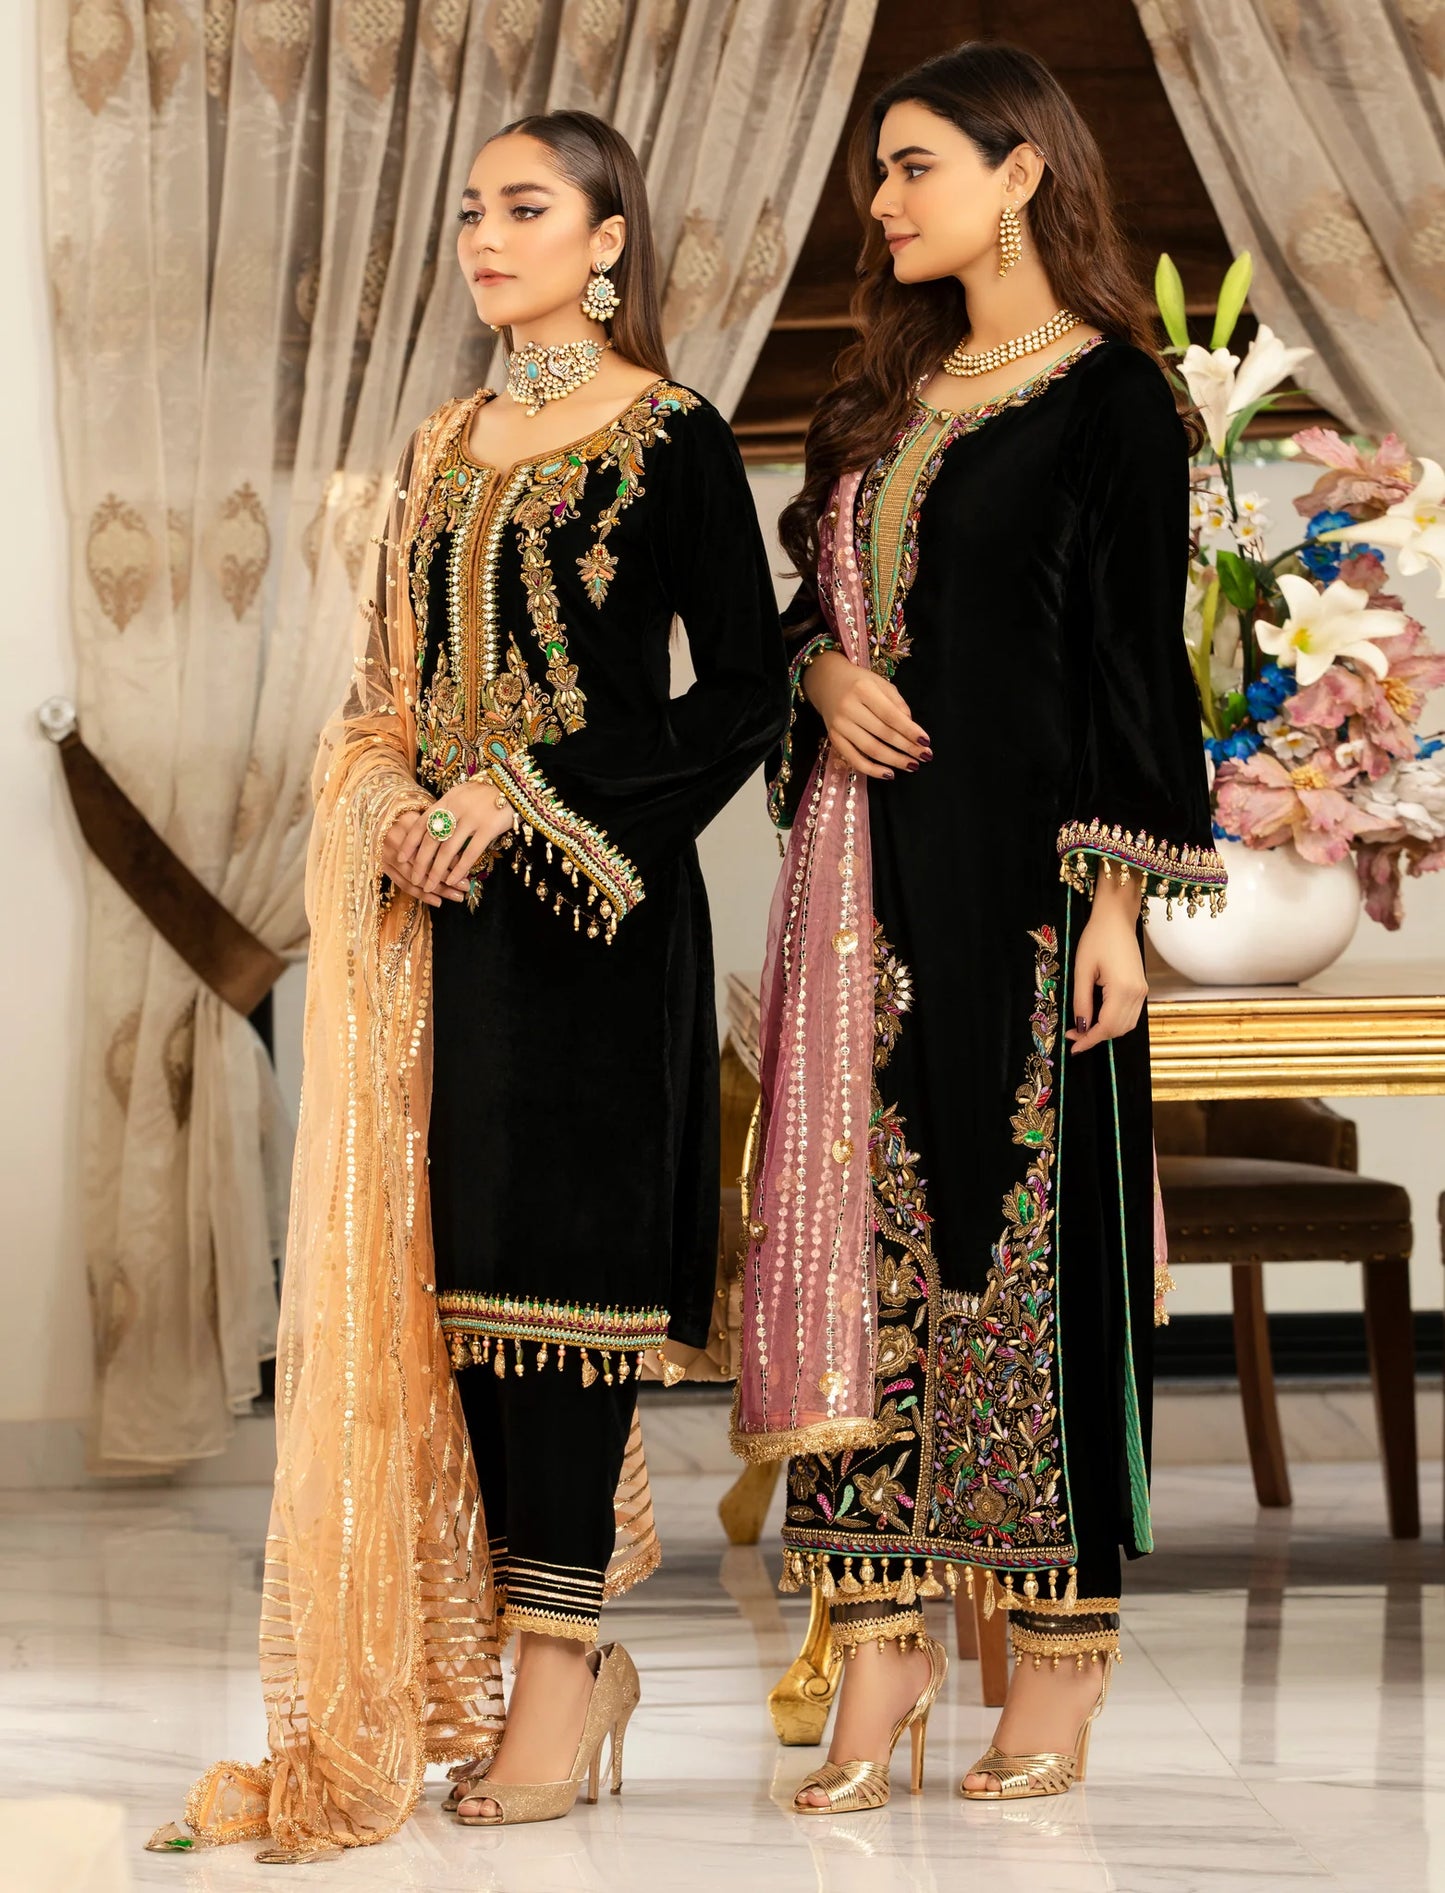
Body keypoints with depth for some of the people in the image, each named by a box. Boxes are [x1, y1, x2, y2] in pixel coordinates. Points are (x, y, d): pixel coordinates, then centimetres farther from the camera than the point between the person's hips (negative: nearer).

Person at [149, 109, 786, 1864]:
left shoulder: (672, 437, -3)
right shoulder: (446, 446, 17)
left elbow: (745, 687, -7)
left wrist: (531, 801, -13)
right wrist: (395, 817, -3)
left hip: (592, 898, -6)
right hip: (451, 900, 6)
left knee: (550, 1249, -7)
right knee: (454, 1259, 4)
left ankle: (562, 1655, 1)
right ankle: (564, 1653, 12)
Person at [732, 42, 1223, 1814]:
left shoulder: (1109, 396, -3)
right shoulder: (886, 392, 17)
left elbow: (1138, 658, -7)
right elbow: (809, 597, 22)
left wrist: (1117, 894, -13)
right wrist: (826, 670, -2)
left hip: (1017, 862, -6)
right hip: (868, 865, 6)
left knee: (1026, 1221, -4)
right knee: (869, 1222, 2)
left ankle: (1061, 1642, 6)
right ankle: (883, 1633, 6)